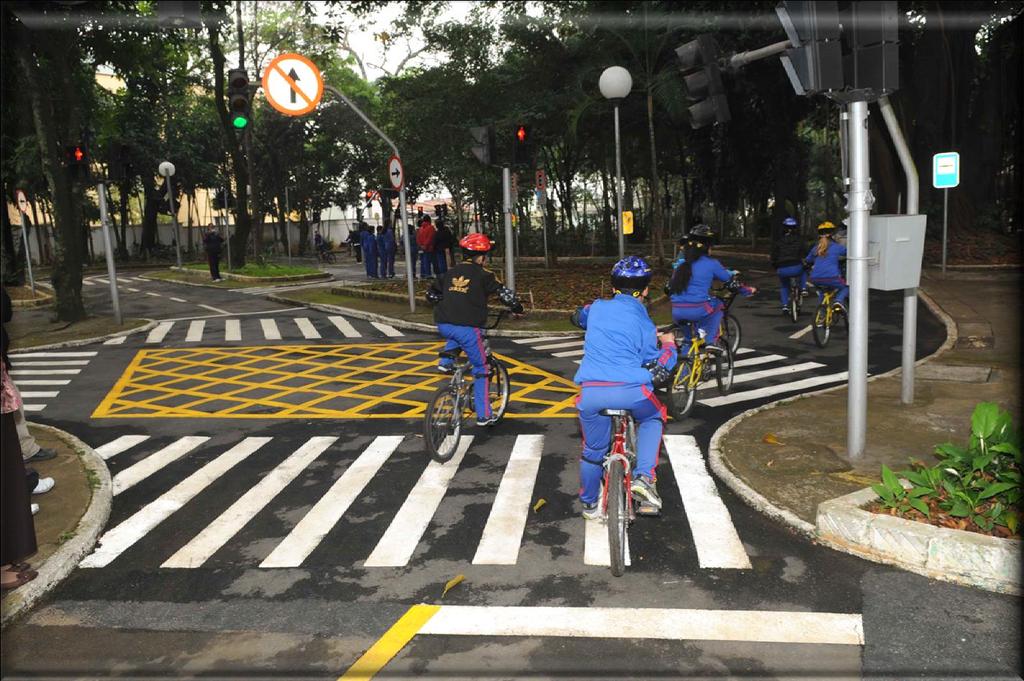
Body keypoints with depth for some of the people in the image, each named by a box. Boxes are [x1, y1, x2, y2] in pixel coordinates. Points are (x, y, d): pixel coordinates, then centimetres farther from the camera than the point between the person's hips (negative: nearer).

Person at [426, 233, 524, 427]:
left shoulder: (450, 273, 15)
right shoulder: (483, 274, 0)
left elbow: (431, 293, 22)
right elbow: (505, 294, -4)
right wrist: (517, 308, 15)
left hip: (443, 325, 5)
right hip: (468, 327, -5)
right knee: (481, 369, 10)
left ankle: (446, 361, 17)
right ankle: (484, 415, 10)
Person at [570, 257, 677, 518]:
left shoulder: (598, 307, 16)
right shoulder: (644, 323, 9)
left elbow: (578, 317, 41)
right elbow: (658, 374, 8)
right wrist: (668, 344, 25)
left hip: (591, 393, 3)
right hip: (630, 391, -2)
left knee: (593, 450, 23)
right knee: (654, 417, 29)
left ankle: (589, 504, 41)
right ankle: (644, 477, 13)